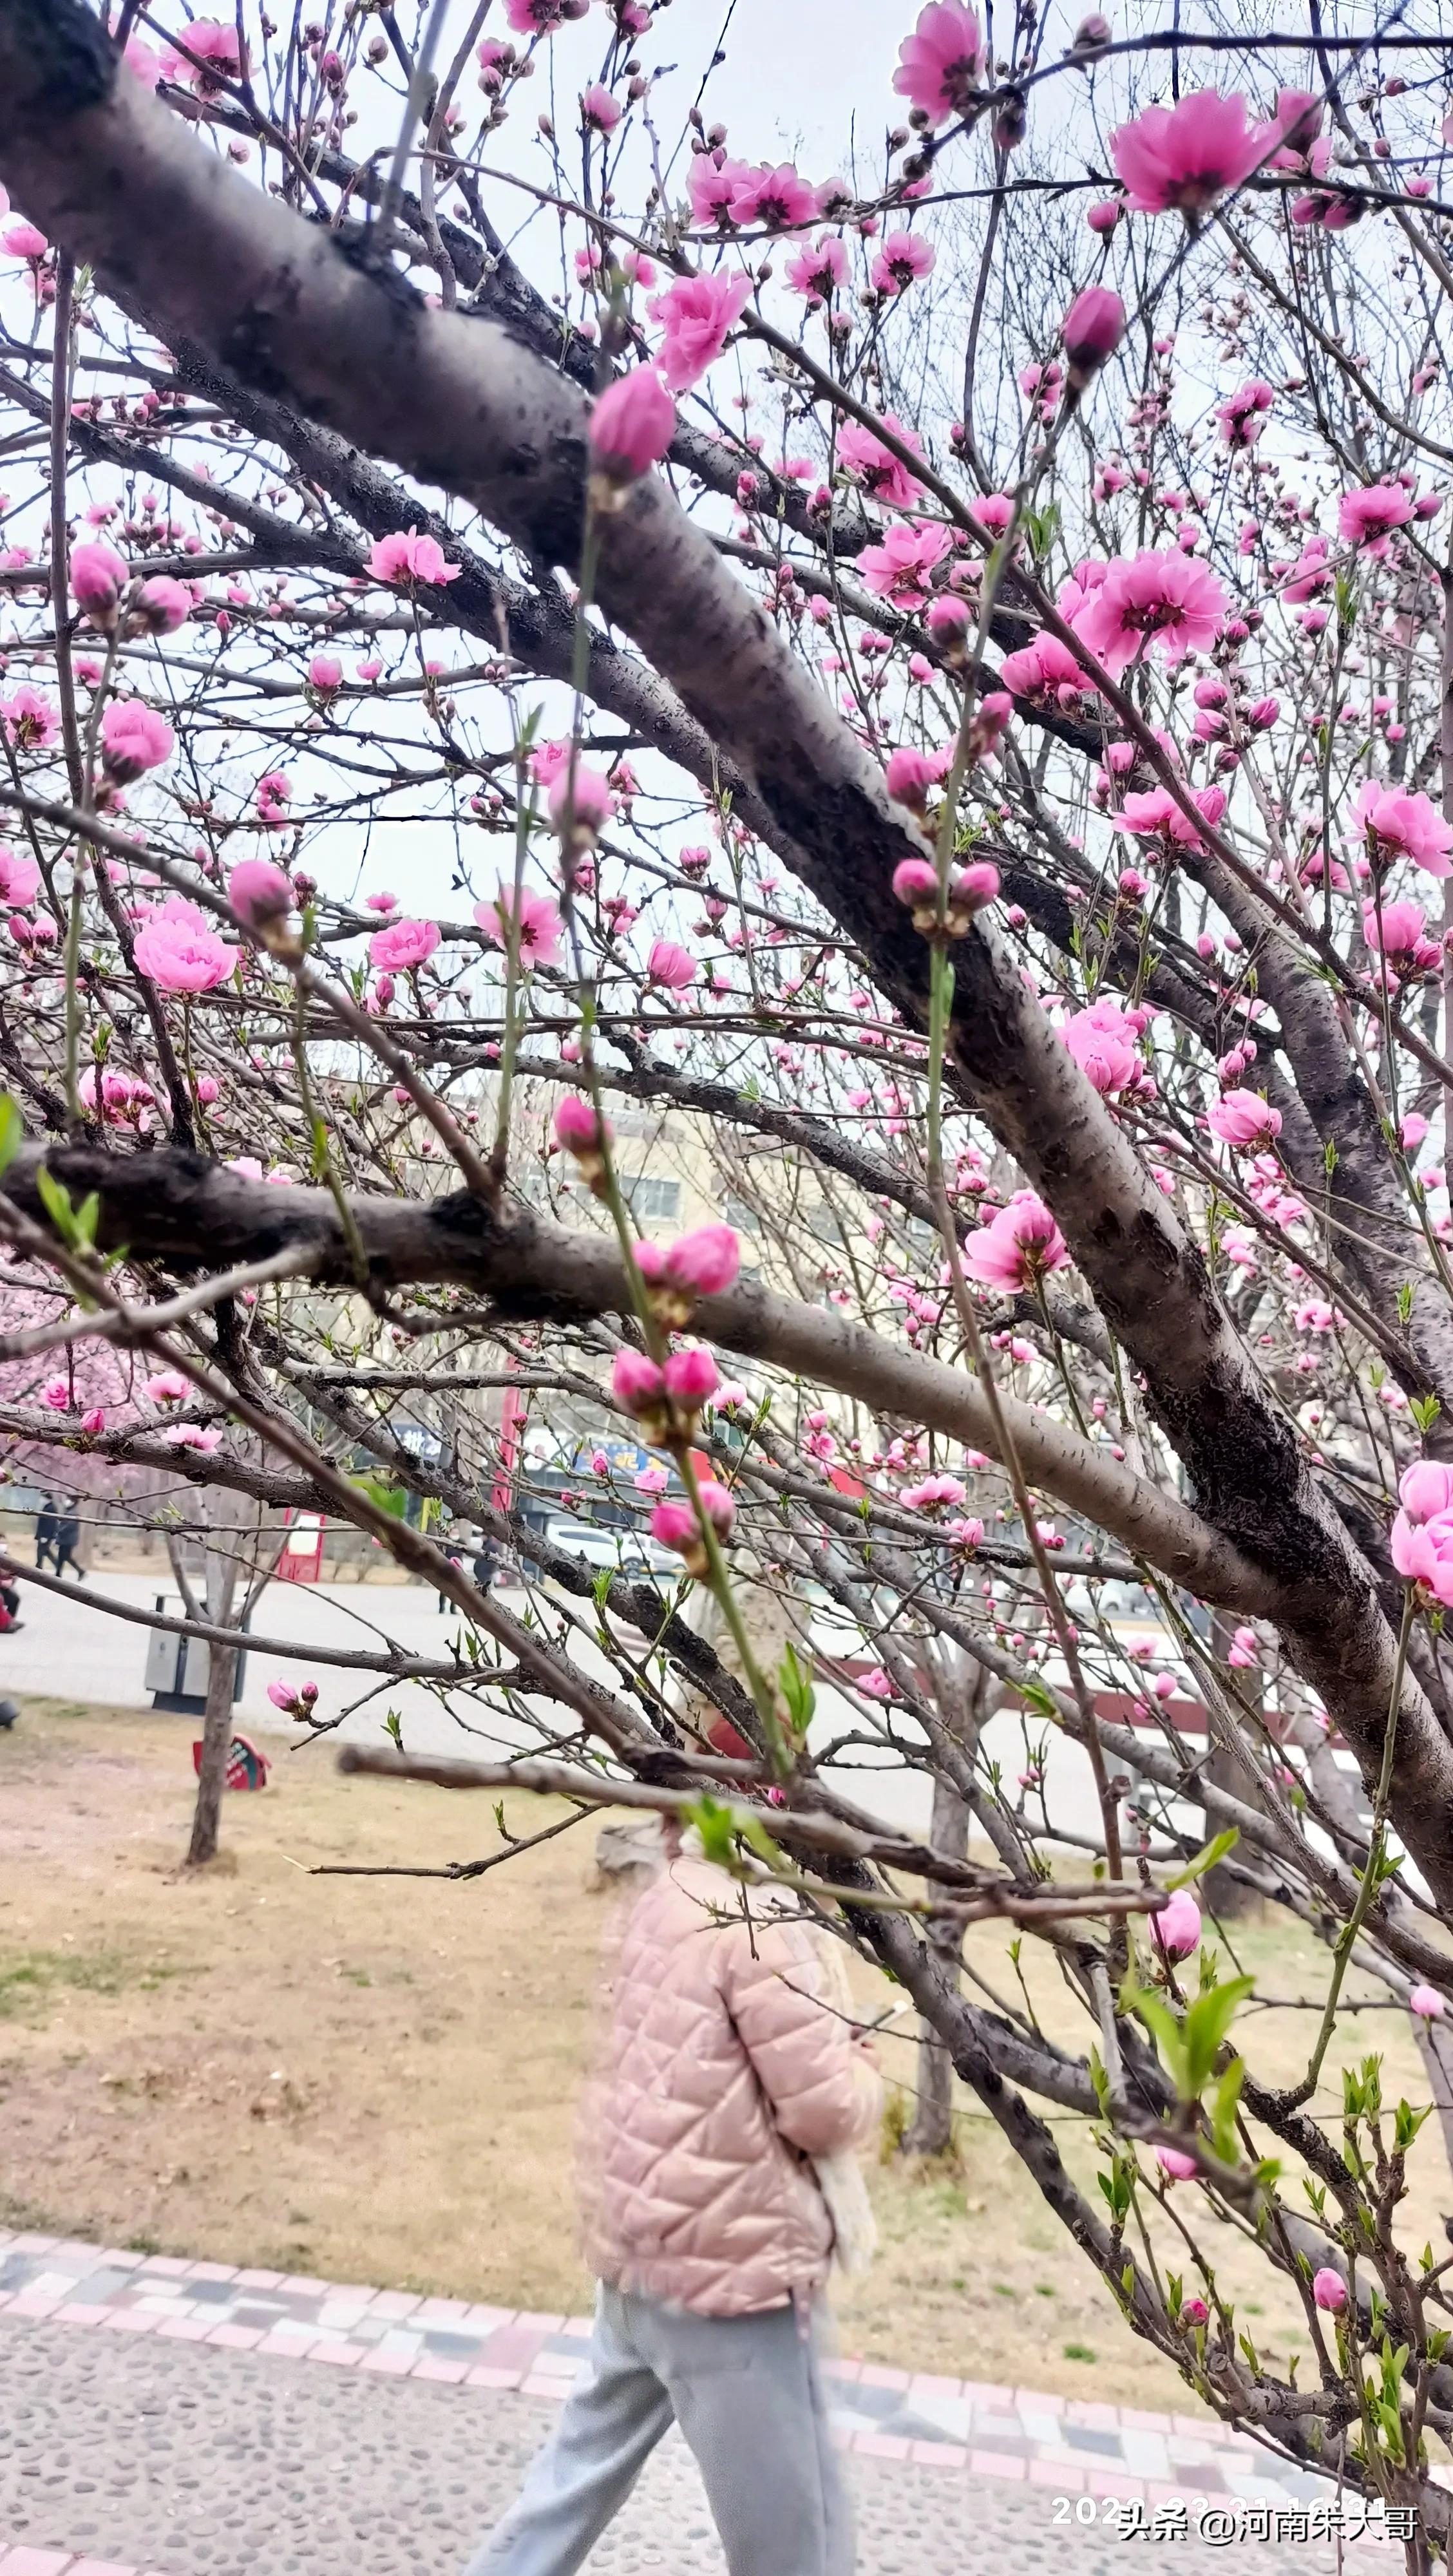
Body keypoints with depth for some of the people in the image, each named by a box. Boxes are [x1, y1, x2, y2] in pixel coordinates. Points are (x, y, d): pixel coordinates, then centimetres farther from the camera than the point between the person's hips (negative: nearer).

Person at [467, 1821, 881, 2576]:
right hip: (728, 2267, -8)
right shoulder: (760, 1920, -22)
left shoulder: (672, 1901, 6)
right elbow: (828, 2108, -20)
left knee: (585, 2470, 23)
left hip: (642, 2246, 8)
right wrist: (860, 2059, -1)